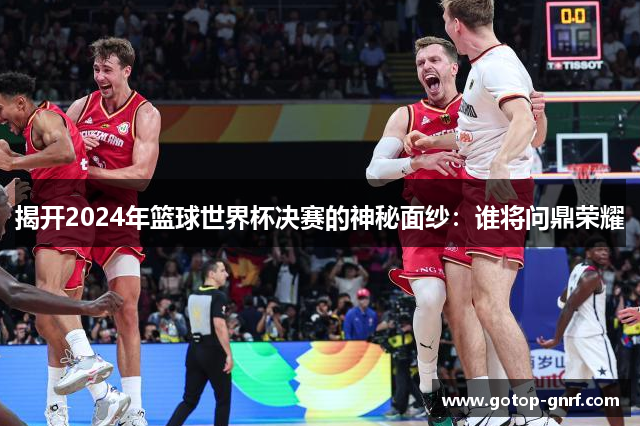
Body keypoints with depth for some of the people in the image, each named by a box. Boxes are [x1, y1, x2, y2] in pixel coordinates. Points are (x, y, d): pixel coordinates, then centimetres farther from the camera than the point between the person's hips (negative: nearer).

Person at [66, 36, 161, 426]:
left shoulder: (145, 114, -4)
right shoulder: (82, 106, 8)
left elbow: (141, 175, -14)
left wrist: (88, 170, -19)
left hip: (119, 222, -3)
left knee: (127, 313, -5)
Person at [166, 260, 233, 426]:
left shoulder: (193, 296, 11)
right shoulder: (218, 296, -13)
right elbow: (219, 325, -22)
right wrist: (229, 354, -21)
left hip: (194, 350, 7)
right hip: (213, 352, -7)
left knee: (189, 400, 9)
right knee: (223, 399, 8)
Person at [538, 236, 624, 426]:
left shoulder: (579, 270, 13)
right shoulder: (592, 277, -15)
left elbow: (563, 300, 26)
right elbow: (569, 307, -20)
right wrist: (556, 339, -20)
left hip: (574, 335, 10)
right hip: (591, 336, -10)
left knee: (572, 389, 13)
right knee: (611, 389, -8)